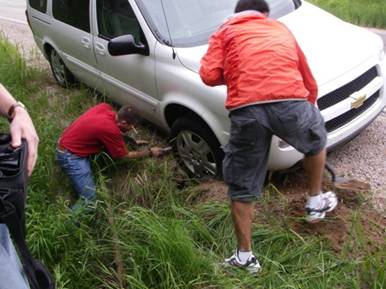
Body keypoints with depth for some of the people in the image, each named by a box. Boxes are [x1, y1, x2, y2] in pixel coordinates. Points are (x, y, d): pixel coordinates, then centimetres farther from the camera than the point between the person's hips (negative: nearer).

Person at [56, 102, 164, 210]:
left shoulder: (105, 107, -6)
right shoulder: (110, 130, -25)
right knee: (89, 198, -13)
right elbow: (125, 155, -9)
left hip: (68, 143, 9)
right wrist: (150, 153, 2)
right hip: (70, 155, -9)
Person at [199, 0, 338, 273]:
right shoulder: (281, 28, 32)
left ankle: (245, 257, 27)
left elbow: (209, 75, 9)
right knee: (317, 140, 36)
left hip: (246, 110, -1)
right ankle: (316, 203, 48)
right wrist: (307, 108, 51)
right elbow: (309, 82, 35)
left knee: (242, 188, 16)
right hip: (291, 102, 2)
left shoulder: (225, 32, 25)